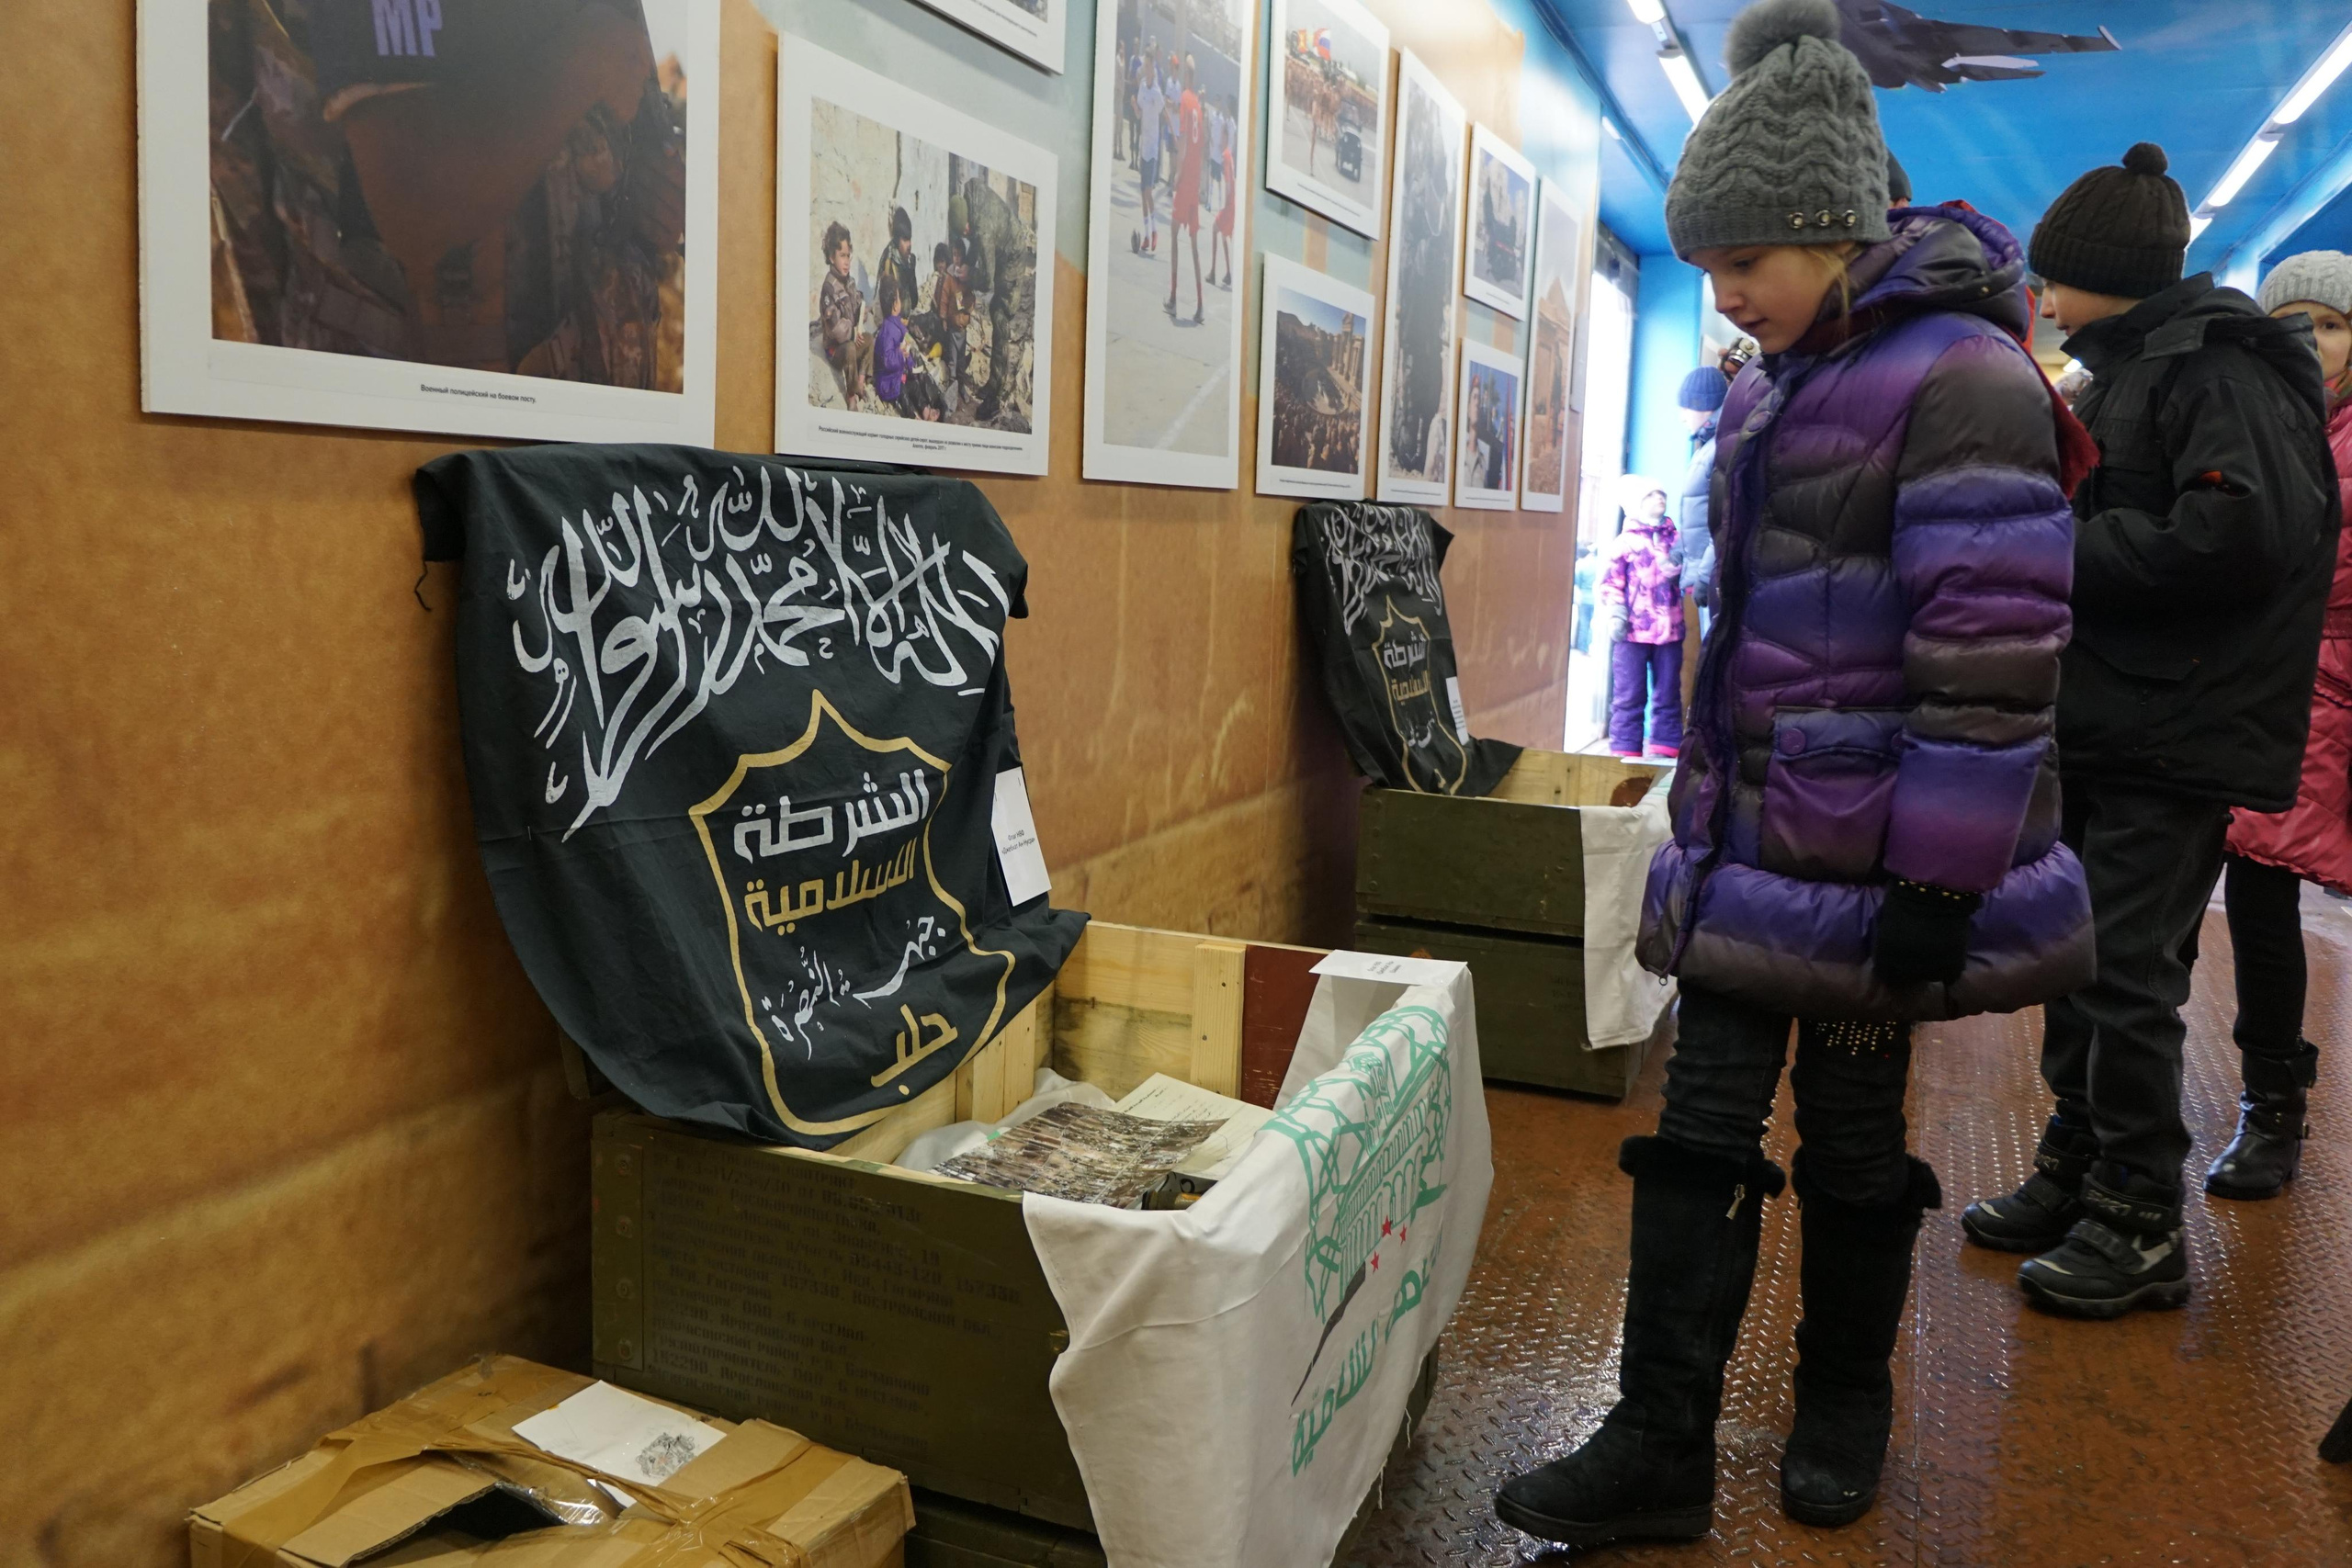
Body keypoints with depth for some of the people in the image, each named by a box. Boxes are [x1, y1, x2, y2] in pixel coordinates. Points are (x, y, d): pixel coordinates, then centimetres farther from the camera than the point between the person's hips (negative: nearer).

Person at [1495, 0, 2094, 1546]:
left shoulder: (1959, 379, -13)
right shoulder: (1774, 389, 11)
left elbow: (1993, 662, -18)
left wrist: (1938, 890, -19)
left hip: (1868, 864, -7)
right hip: (1750, 845, 7)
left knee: (1854, 1139, 10)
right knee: (1701, 1136, 6)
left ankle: (1845, 1409, 32)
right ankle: (1662, 1445, 14)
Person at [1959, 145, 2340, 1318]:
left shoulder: (2220, 369, -12)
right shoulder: (2123, 371, 17)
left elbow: (2236, 537, -25)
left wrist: (2060, 552, -17)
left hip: (2173, 733, -9)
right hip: (2098, 721, 9)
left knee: (2127, 978, -3)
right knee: (2077, 959, 15)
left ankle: (2141, 1226, 10)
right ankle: (2075, 1173, 28)